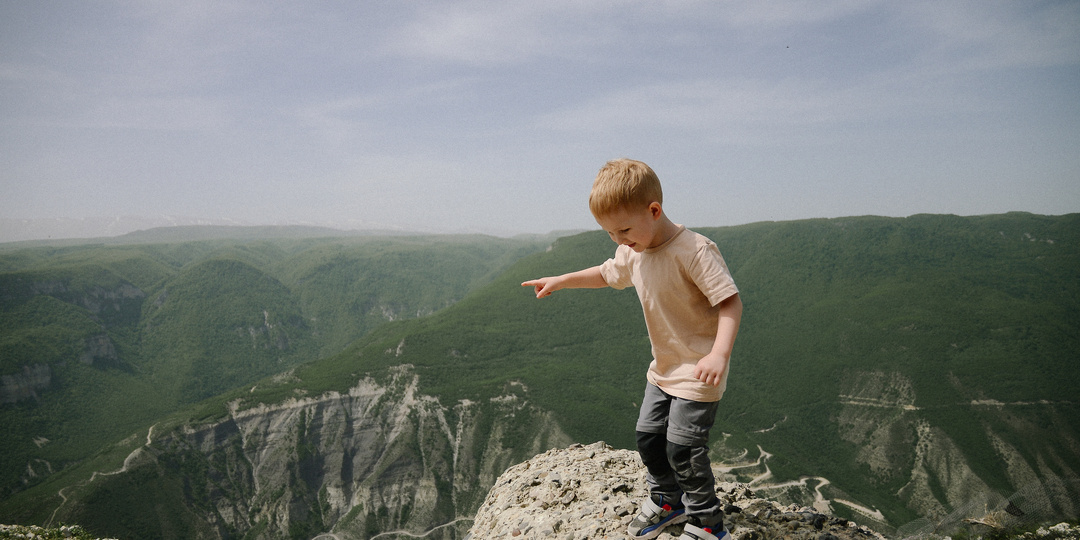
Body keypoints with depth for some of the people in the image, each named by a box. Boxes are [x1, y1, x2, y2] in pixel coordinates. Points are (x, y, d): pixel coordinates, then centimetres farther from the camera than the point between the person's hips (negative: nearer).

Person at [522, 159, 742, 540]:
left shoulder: (694, 250, -26)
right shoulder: (634, 253, 0)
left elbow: (730, 301, -28)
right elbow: (607, 274, 20)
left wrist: (719, 353, -41)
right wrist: (561, 281, 17)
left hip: (698, 371, -8)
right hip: (663, 368, 8)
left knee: (682, 447, -7)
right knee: (648, 436, 14)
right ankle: (667, 499, 38)